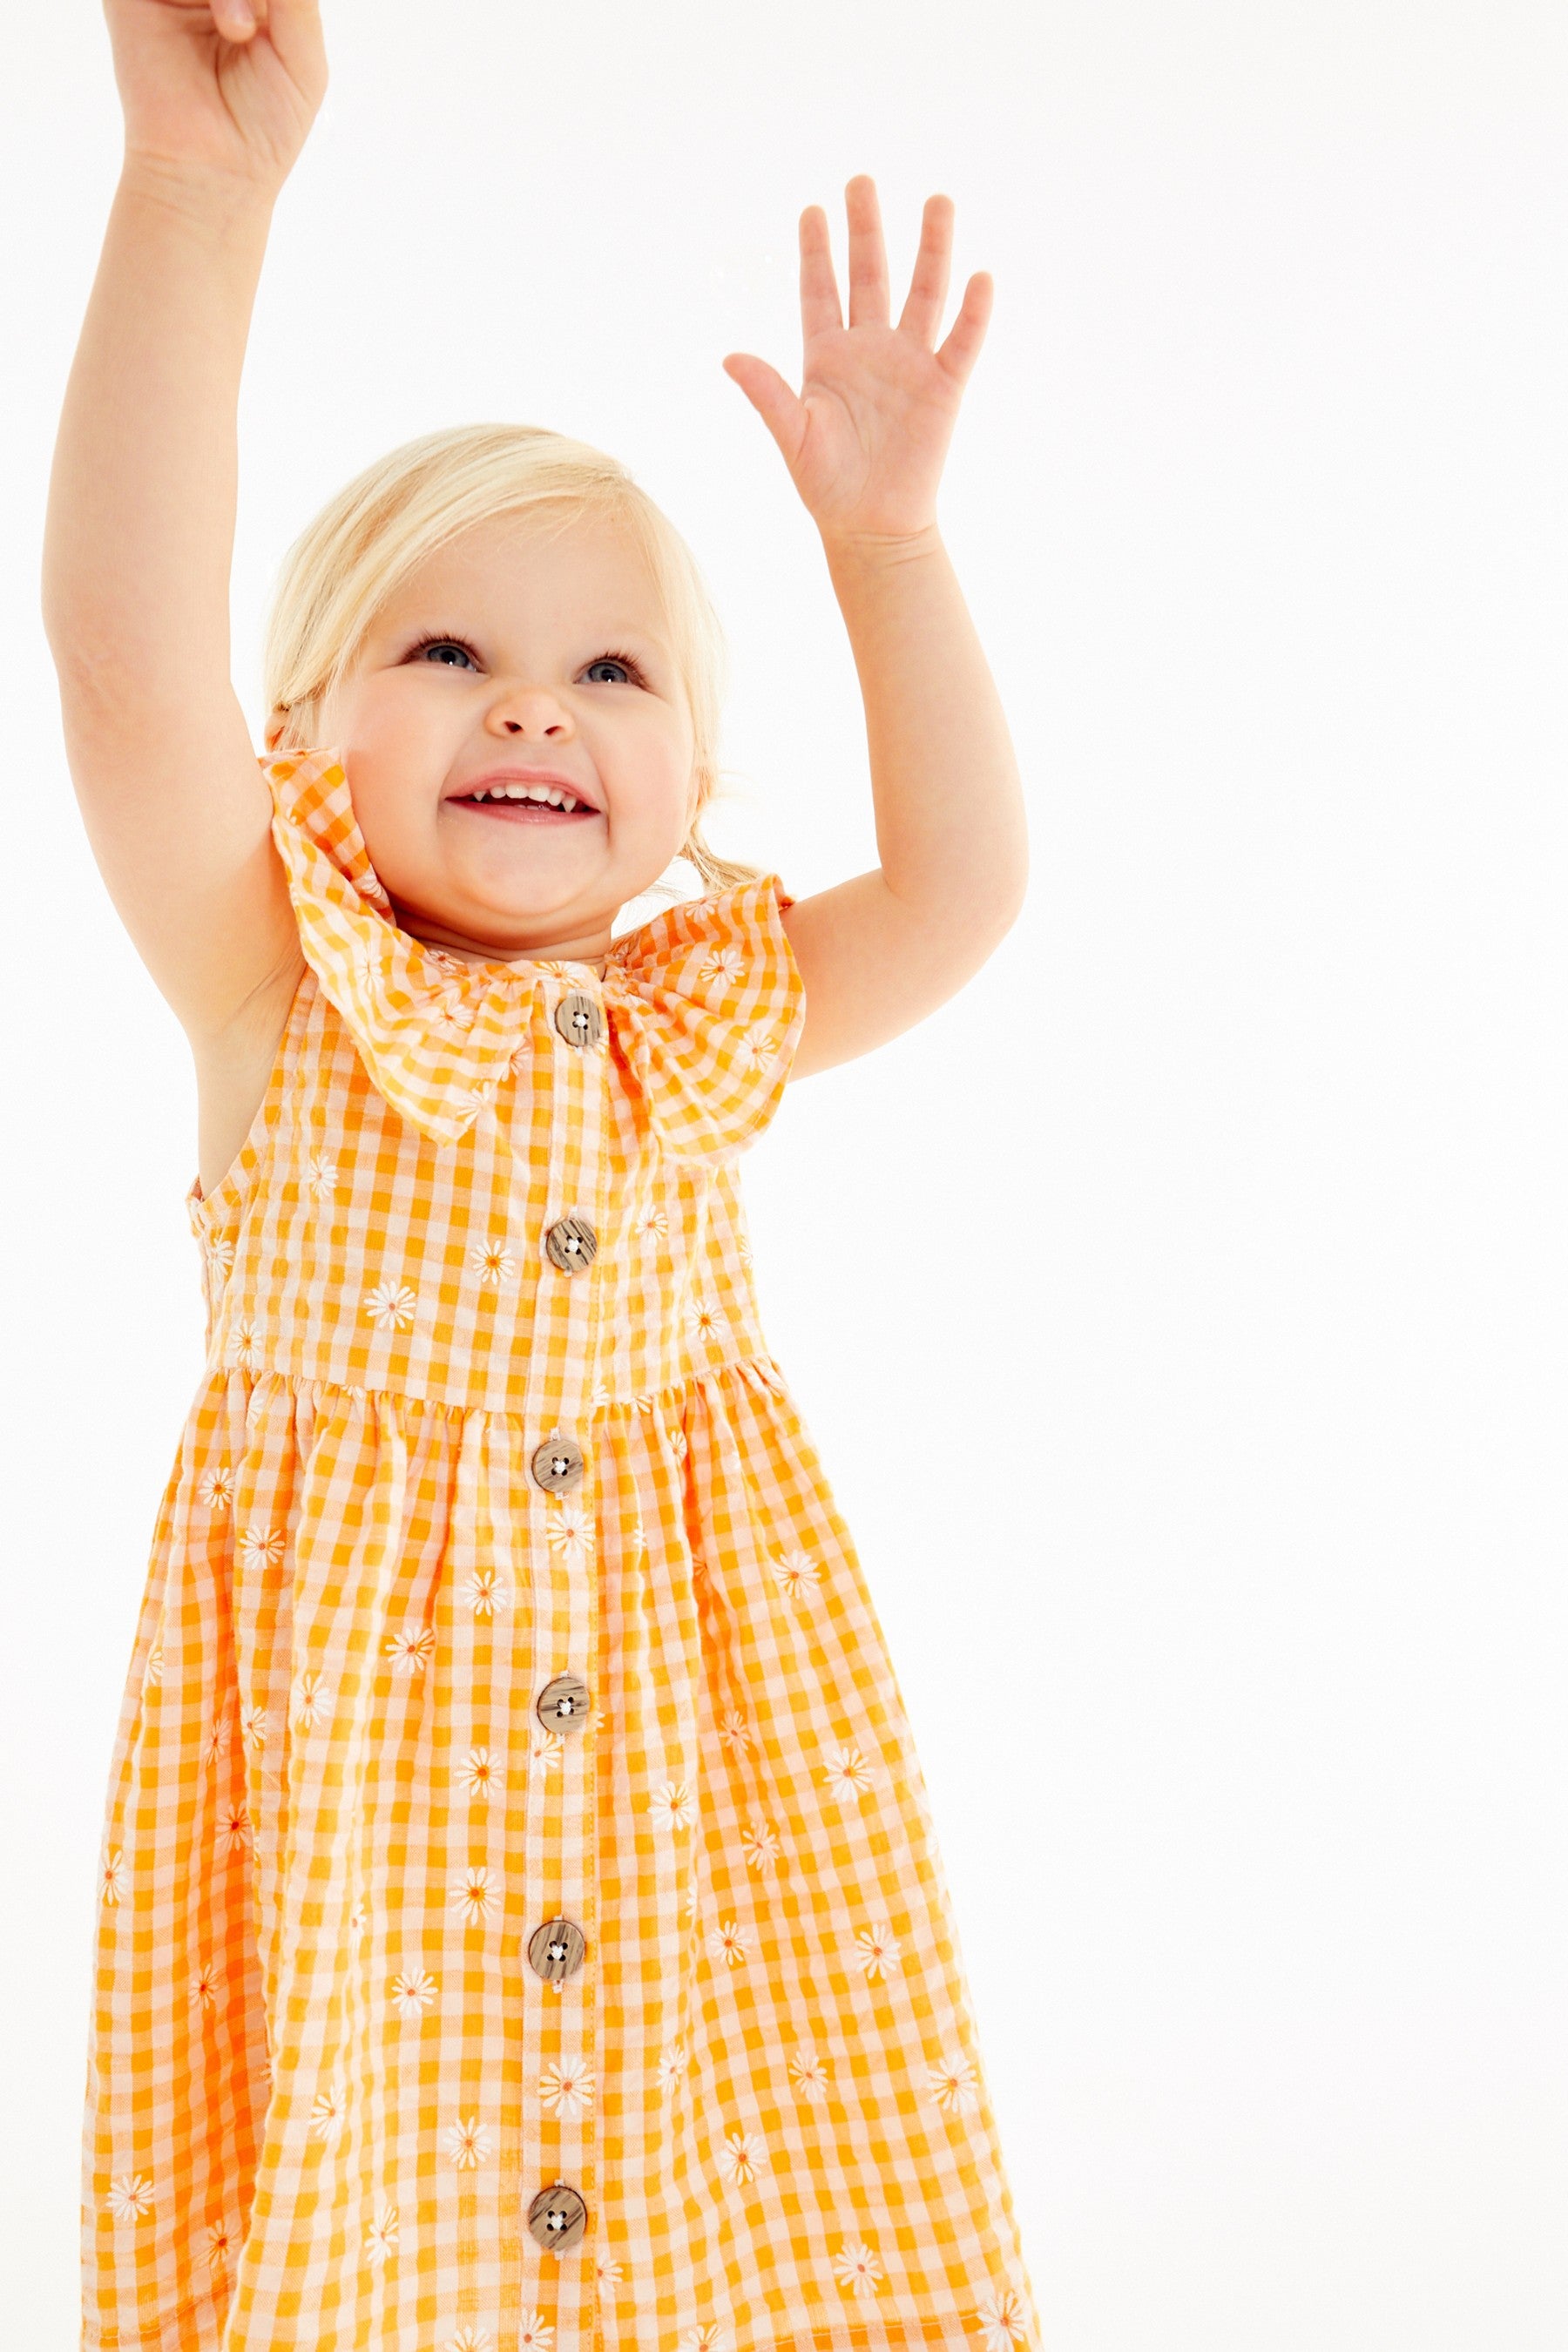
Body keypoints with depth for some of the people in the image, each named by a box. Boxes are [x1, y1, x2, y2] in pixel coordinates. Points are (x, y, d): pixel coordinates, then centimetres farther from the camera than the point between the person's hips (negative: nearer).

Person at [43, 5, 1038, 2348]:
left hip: (691, 1723, 3)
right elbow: (128, 652, -19)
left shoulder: (701, 1025, 6)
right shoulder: (285, 994, -5)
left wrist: (885, 540, -7)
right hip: (359, 1725, -3)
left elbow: (962, 883, 0)